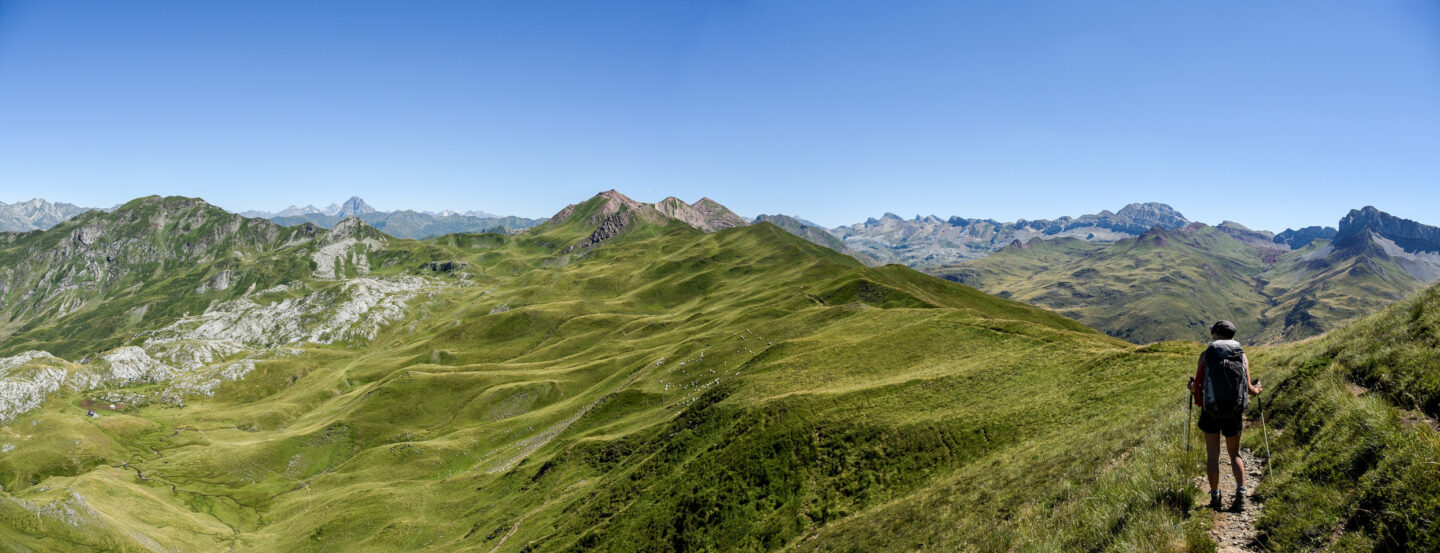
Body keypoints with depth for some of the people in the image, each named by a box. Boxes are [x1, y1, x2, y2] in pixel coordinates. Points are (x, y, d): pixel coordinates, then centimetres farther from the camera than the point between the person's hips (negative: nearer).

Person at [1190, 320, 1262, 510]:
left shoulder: (1206, 355, -4)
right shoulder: (1242, 355, 0)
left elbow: (1197, 385, -5)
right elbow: (1249, 388, -3)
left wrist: (1192, 387, 19)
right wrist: (1256, 389, 21)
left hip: (1210, 411, -2)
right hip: (1234, 413, 2)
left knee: (1212, 455, 8)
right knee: (1234, 454, 17)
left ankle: (1215, 496, 6)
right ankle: (1241, 491, 2)